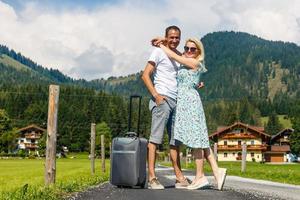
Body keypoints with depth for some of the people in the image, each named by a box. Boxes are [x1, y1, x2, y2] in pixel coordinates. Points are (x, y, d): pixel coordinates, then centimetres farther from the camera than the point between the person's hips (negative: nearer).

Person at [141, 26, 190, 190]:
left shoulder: (180, 56, 19)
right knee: (155, 138, -10)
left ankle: (179, 177, 15)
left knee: (175, 141, 10)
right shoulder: (159, 52, -1)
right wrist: (156, 95, -17)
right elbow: (145, 75, -7)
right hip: (162, 99, -7)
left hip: (176, 101, 8)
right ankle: (151, 177, -10)